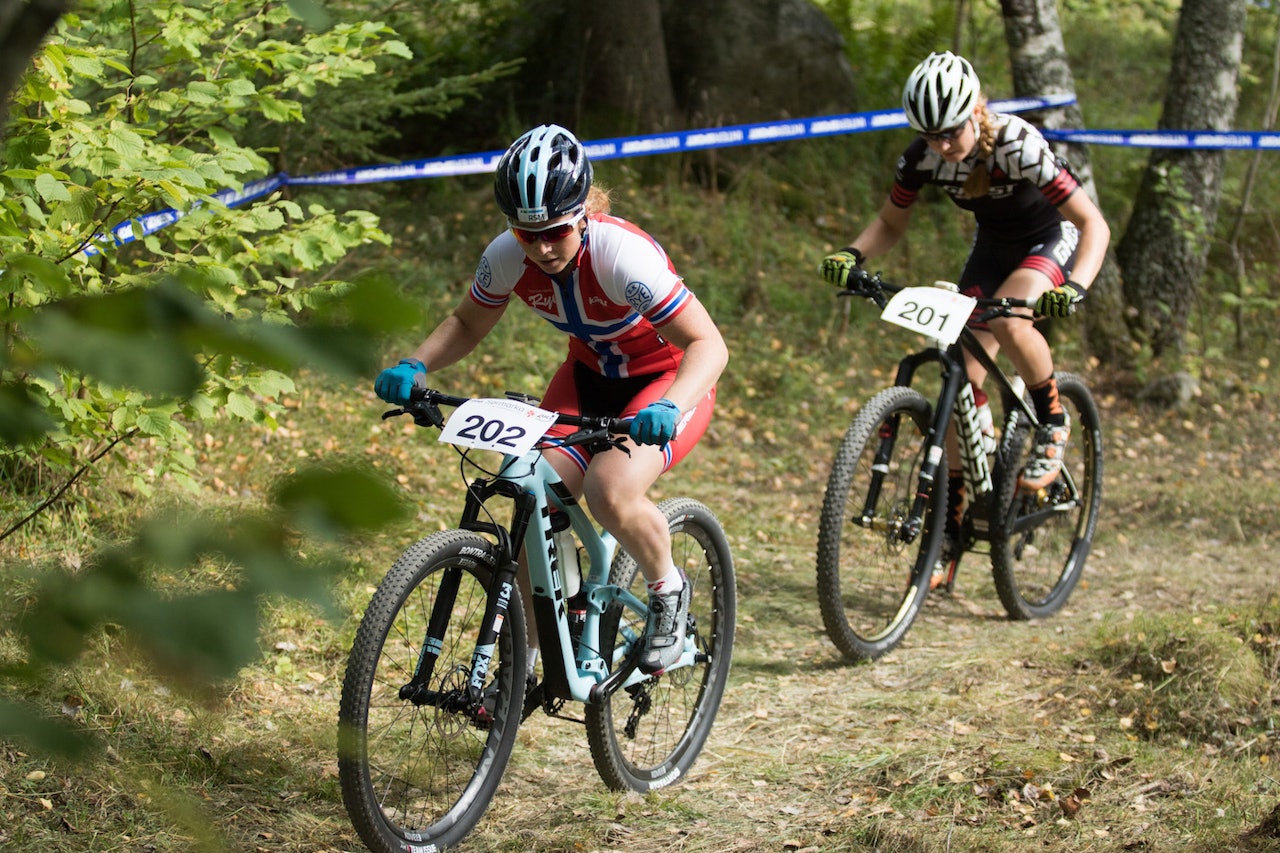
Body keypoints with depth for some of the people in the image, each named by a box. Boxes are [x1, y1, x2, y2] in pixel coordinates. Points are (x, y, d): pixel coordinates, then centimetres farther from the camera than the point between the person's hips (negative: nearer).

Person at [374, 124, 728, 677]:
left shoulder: (621, 253, -33)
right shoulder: (507, 256, -18)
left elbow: (708, 344, -34)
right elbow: (466, 324, 2)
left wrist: (668, 407, -52)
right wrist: (413, 366, -17)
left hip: (667, 378, -5)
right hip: (590, 376, 5)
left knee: (611, 491, -31)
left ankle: (669, 594, 0)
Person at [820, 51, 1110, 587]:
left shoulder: (1017, 145, -33)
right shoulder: (922, 156, -19)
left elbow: (1094, 224, -33)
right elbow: (891, 223, -3)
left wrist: (1074, 287, -50)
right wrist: (852, 255, -24)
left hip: (1053, 240, -5)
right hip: (993, 245, 5)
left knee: (1008, 320, -36)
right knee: (964, 375, -8)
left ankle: (1053, 422, -9)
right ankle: (950, 522, -1)